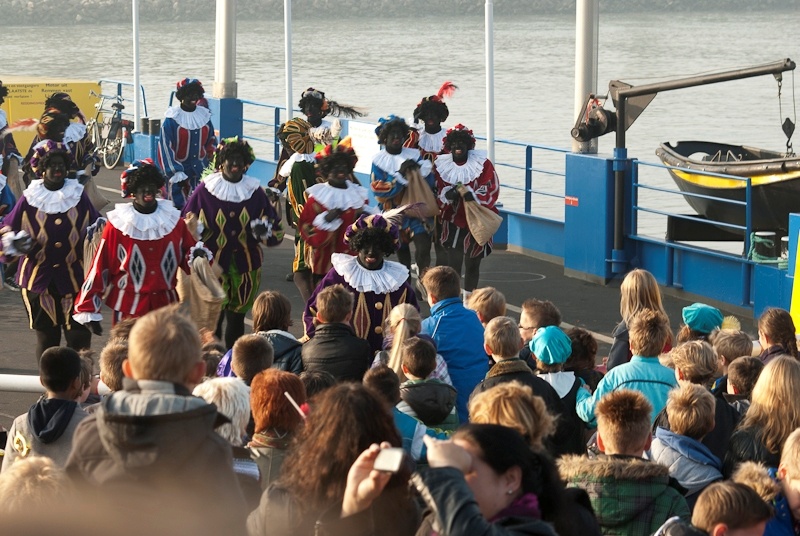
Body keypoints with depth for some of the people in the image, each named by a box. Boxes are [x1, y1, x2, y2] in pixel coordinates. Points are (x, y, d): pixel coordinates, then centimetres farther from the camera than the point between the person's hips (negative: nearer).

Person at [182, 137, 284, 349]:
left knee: (237, 316, 12)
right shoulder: (205, 190, -3)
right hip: (213, 264, -3)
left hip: (246, 265, 3)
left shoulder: (255, 192, 5)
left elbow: (276, 229, 8)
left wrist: (264, 231, -14)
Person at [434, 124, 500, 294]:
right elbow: (438, 193, 6)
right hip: (453, 221, 0)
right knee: (453, 264, -9)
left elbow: (491, 192, -9)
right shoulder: (441, 166, 2)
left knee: (472, 265, 11)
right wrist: (449, 194, -17)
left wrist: (470, 195, -27)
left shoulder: (483, 164, -5)